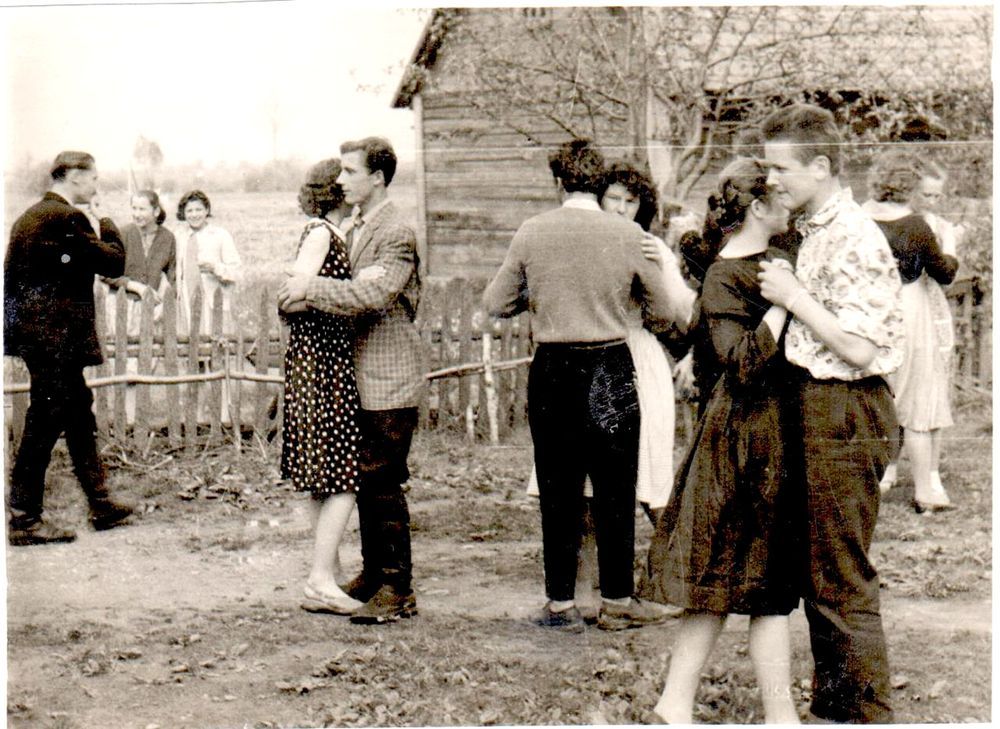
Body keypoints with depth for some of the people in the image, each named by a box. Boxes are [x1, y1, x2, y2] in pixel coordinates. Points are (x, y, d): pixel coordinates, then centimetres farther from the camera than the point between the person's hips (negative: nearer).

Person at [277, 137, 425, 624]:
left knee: (382, 483, -7)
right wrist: (304, 294, 6)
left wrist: (311, 288, -22)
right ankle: (373, 574, 25)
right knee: (364, 480, 14)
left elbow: (371, 295, -26)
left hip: (388, 379, -9)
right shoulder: (355, 228, 15)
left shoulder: (396, 234, -14)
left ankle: (398, 591, 0)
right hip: (361, 376, 9)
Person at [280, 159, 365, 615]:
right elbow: (295, 298, -22)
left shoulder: (330, 233, 17)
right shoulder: (320, 233, -11)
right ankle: (321, 581, -10)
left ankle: (328, 575, 21)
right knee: (342, 475, -11)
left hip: (328, 360, 10)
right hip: (321, 360, -10)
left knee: (326, 479, 13)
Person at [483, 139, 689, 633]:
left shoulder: (531, 232, -2)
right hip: (611, 369, -1)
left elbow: (496, 304, 6)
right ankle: (617, 601, 14)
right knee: (615, 489, 8)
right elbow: (665, 312, 5)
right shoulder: (628, 235, -3)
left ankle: (561, 603, 12)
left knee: (558, 490, 8)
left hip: (552, 370, 1)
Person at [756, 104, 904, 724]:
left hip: (844, 414, -10)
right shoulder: (815, 231, 13)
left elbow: (858, 350, -22)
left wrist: (793, 296, -16)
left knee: (842, 581, -3)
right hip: (816, 409, 10)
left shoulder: (855, 240, -18)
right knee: (818, 574, 17)